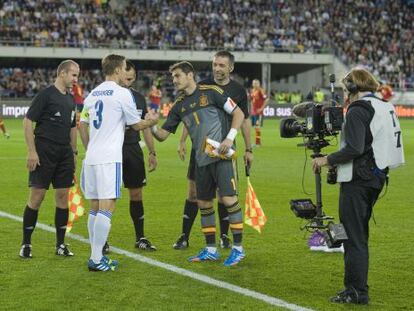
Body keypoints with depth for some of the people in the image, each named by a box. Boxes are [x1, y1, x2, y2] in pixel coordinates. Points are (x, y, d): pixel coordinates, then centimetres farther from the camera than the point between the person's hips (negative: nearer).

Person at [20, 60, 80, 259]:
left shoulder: (70, 99, 14)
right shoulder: (45, 95, -8)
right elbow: (28, 121, -11)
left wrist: (74, 152, 19)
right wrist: (31, 151, -15)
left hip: (64, 154, 7)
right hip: (44, 154, -7)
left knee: (63, 196, 5)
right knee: (36, 197, -5)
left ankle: (60, 244, 13)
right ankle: (26, 244, 4)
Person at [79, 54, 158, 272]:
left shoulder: (92, 94, 14)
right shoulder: (122, 93, -5)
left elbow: (82, 125, 19)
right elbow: (136, 125, 2)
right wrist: (151, 121, 22)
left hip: (91, 158, 7)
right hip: (109, 158, -7)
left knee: (95, 208, 11)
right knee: (106, 208, -8)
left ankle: (96, 255, 14)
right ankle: (96, 259, -13)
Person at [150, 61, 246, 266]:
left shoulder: (210, 92, -6)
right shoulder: (179, 105, 10)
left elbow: (239, 113, -4)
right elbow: (163, 134, 10)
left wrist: (230, 138, -14)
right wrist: (151, 127, -10)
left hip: (221, 156, -6)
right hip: (201, 160, 6)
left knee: (229, 199, -11)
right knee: (203, 203, 9)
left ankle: (238, 248, -1)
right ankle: (210, 249, 20)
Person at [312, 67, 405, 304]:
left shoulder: (358, 110, -13)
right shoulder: (385, 107, 14)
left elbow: (354, 149, -22)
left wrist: (327, 160, -10)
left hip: (358, 179, -9)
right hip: (377, 176, 9)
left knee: (354, 236, -5)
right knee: (360, 234, 16)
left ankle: (357, 291, -4)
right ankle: (358, 288, 20)